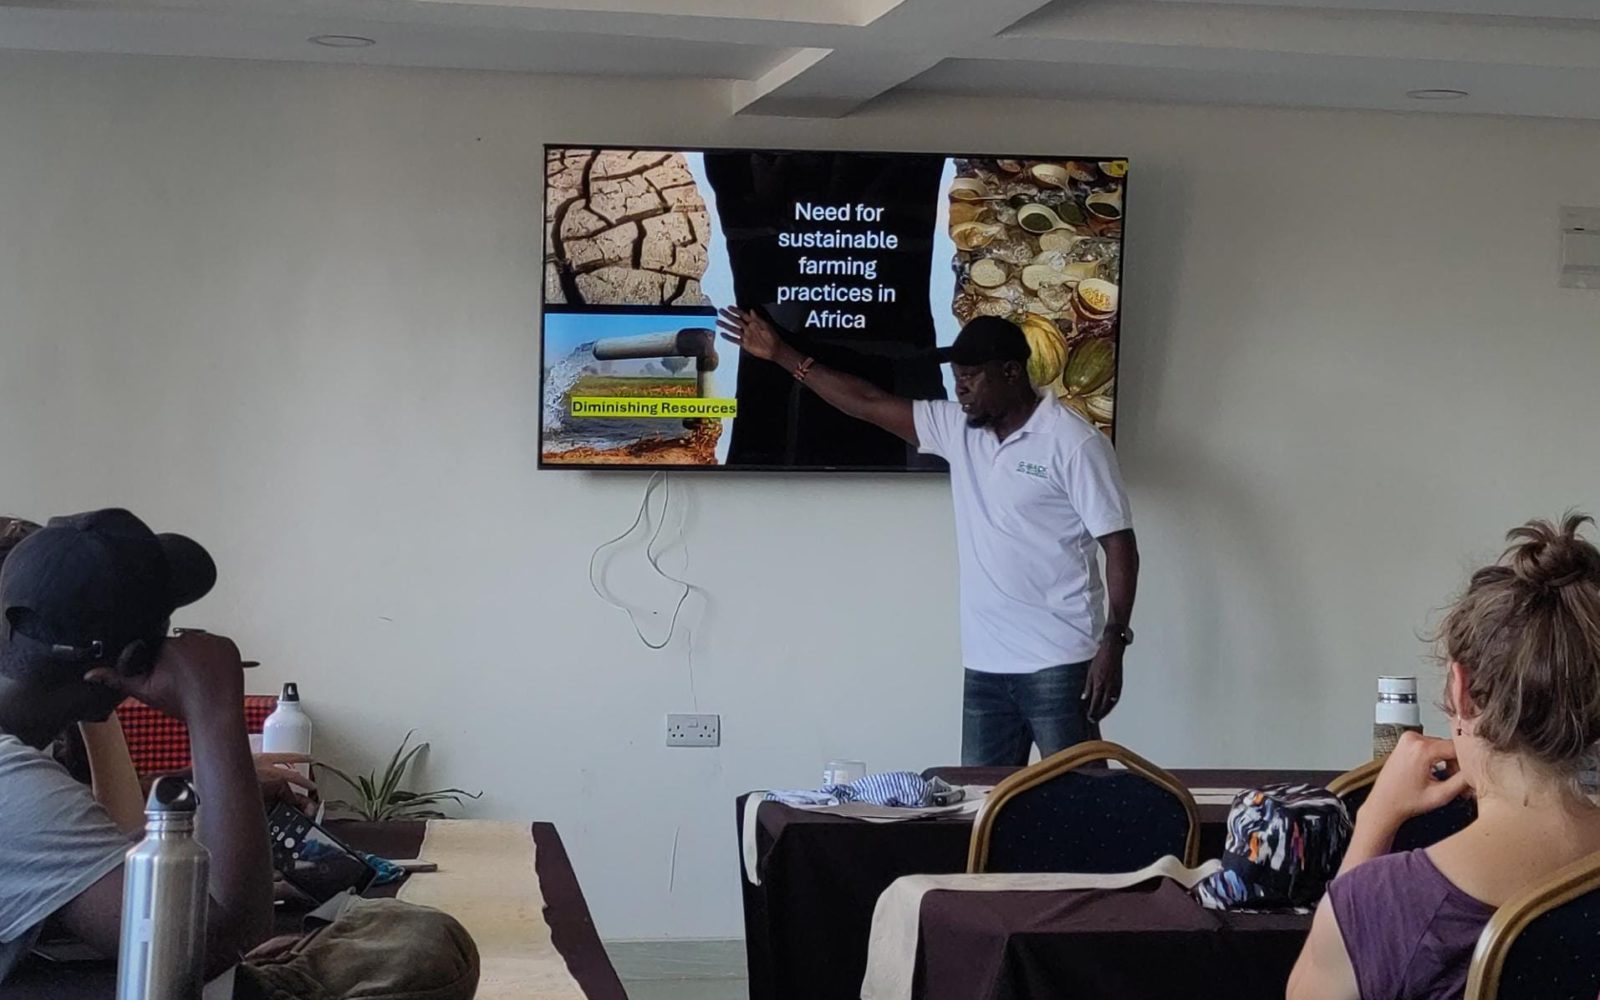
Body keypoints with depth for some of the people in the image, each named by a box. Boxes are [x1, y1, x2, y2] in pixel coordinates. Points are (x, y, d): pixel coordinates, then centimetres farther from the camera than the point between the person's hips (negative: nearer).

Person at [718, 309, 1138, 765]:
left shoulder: (1074, 442, -10)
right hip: (985, 665, 7)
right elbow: (869, 403, 12)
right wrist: (781, 354, 10)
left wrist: (1113, 643, -18)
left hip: (1058, 664, -7)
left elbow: (1119, 545, -11)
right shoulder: (958, 428, 9)